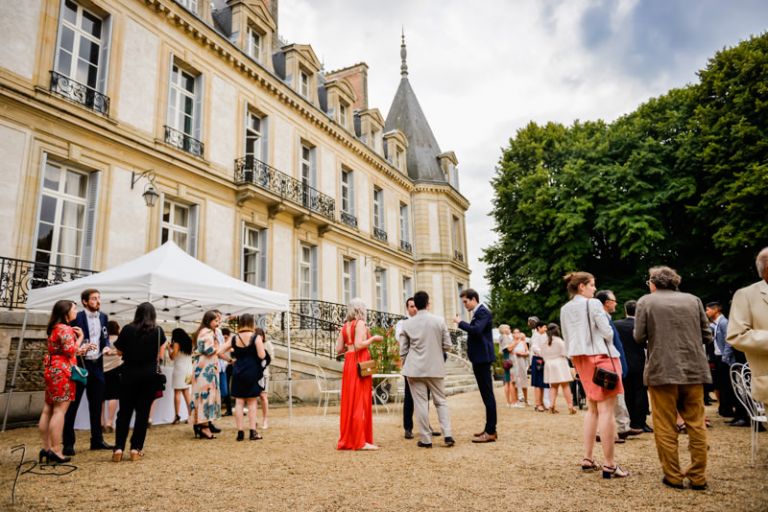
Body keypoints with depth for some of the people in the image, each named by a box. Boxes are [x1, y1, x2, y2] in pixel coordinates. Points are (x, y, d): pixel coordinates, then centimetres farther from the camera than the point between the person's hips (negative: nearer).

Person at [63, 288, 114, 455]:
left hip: (97, 365, 6)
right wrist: (79, 349, -26)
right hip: (79, 364, -6)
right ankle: (68, 443, 10)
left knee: (96, 404, 12)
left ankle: (97, 440, 22)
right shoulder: (77, 317, -9)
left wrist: (106, 347, -4)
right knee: (72, 404, 2)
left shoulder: (103, 317, 9)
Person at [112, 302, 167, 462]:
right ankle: (136, 448, 6)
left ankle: (118, 448, 4)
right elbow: (159, 354, 2)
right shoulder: (158, 331, -3)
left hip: (129, 373, 1)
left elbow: (119, 351, 5)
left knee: (124, 411, 9)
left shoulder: (127, 329, -3)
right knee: (143, 411, 6)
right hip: (149, 375, 0)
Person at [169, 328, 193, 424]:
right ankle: (190, 415, 8)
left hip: (179, 370, -6)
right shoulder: (188, 343, 13)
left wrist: (170, 348, 6)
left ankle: (177, 416, -8)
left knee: (177, 393, -4)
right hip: (188, 370, 6)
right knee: (186, 393, 10)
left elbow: (172, 357, -9)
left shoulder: (177, 344, -5)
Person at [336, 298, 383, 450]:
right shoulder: (360, 323, -7)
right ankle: (361, 441, -2)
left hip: (348, 363, 7)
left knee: (349, 401, 10)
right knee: (361, 401, -4)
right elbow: (359, 345, -19)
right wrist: (373, 339, -6)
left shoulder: (345, 326, 13)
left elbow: (339, 349, 10)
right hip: (360, 363, -7)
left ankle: (348, 439, 16)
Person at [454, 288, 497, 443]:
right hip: (479, 358, 10)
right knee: (486, 394, 13)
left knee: (488, 394, -7)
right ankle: (489, 428, 21)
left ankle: (490, 432, -3)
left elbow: (476, 330, -28)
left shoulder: (483, 312, -13)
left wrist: (460, 323, -15)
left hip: (482, 358, -10)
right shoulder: (478, 313, 16)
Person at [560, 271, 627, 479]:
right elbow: (607, 332, -11)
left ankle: (587, 459, 17)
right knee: (606, 409, -6)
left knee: (592, 408, 16)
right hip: (600, 356, -7)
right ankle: (609, 465, -5)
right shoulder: (593, 303, -9)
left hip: (580, 359, 8)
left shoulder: (565, 309, 11)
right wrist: (607, 341, 11)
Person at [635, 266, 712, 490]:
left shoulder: (646, 301, -3)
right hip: (694, 370, 4)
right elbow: (707, 336, 9)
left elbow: (639, 337, -6)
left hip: (662, 371, -3)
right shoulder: (693, 300, 7)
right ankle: (698, 477, 18)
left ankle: (673, 477, 13)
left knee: (666, 427, 7)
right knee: (696, 425, 13)